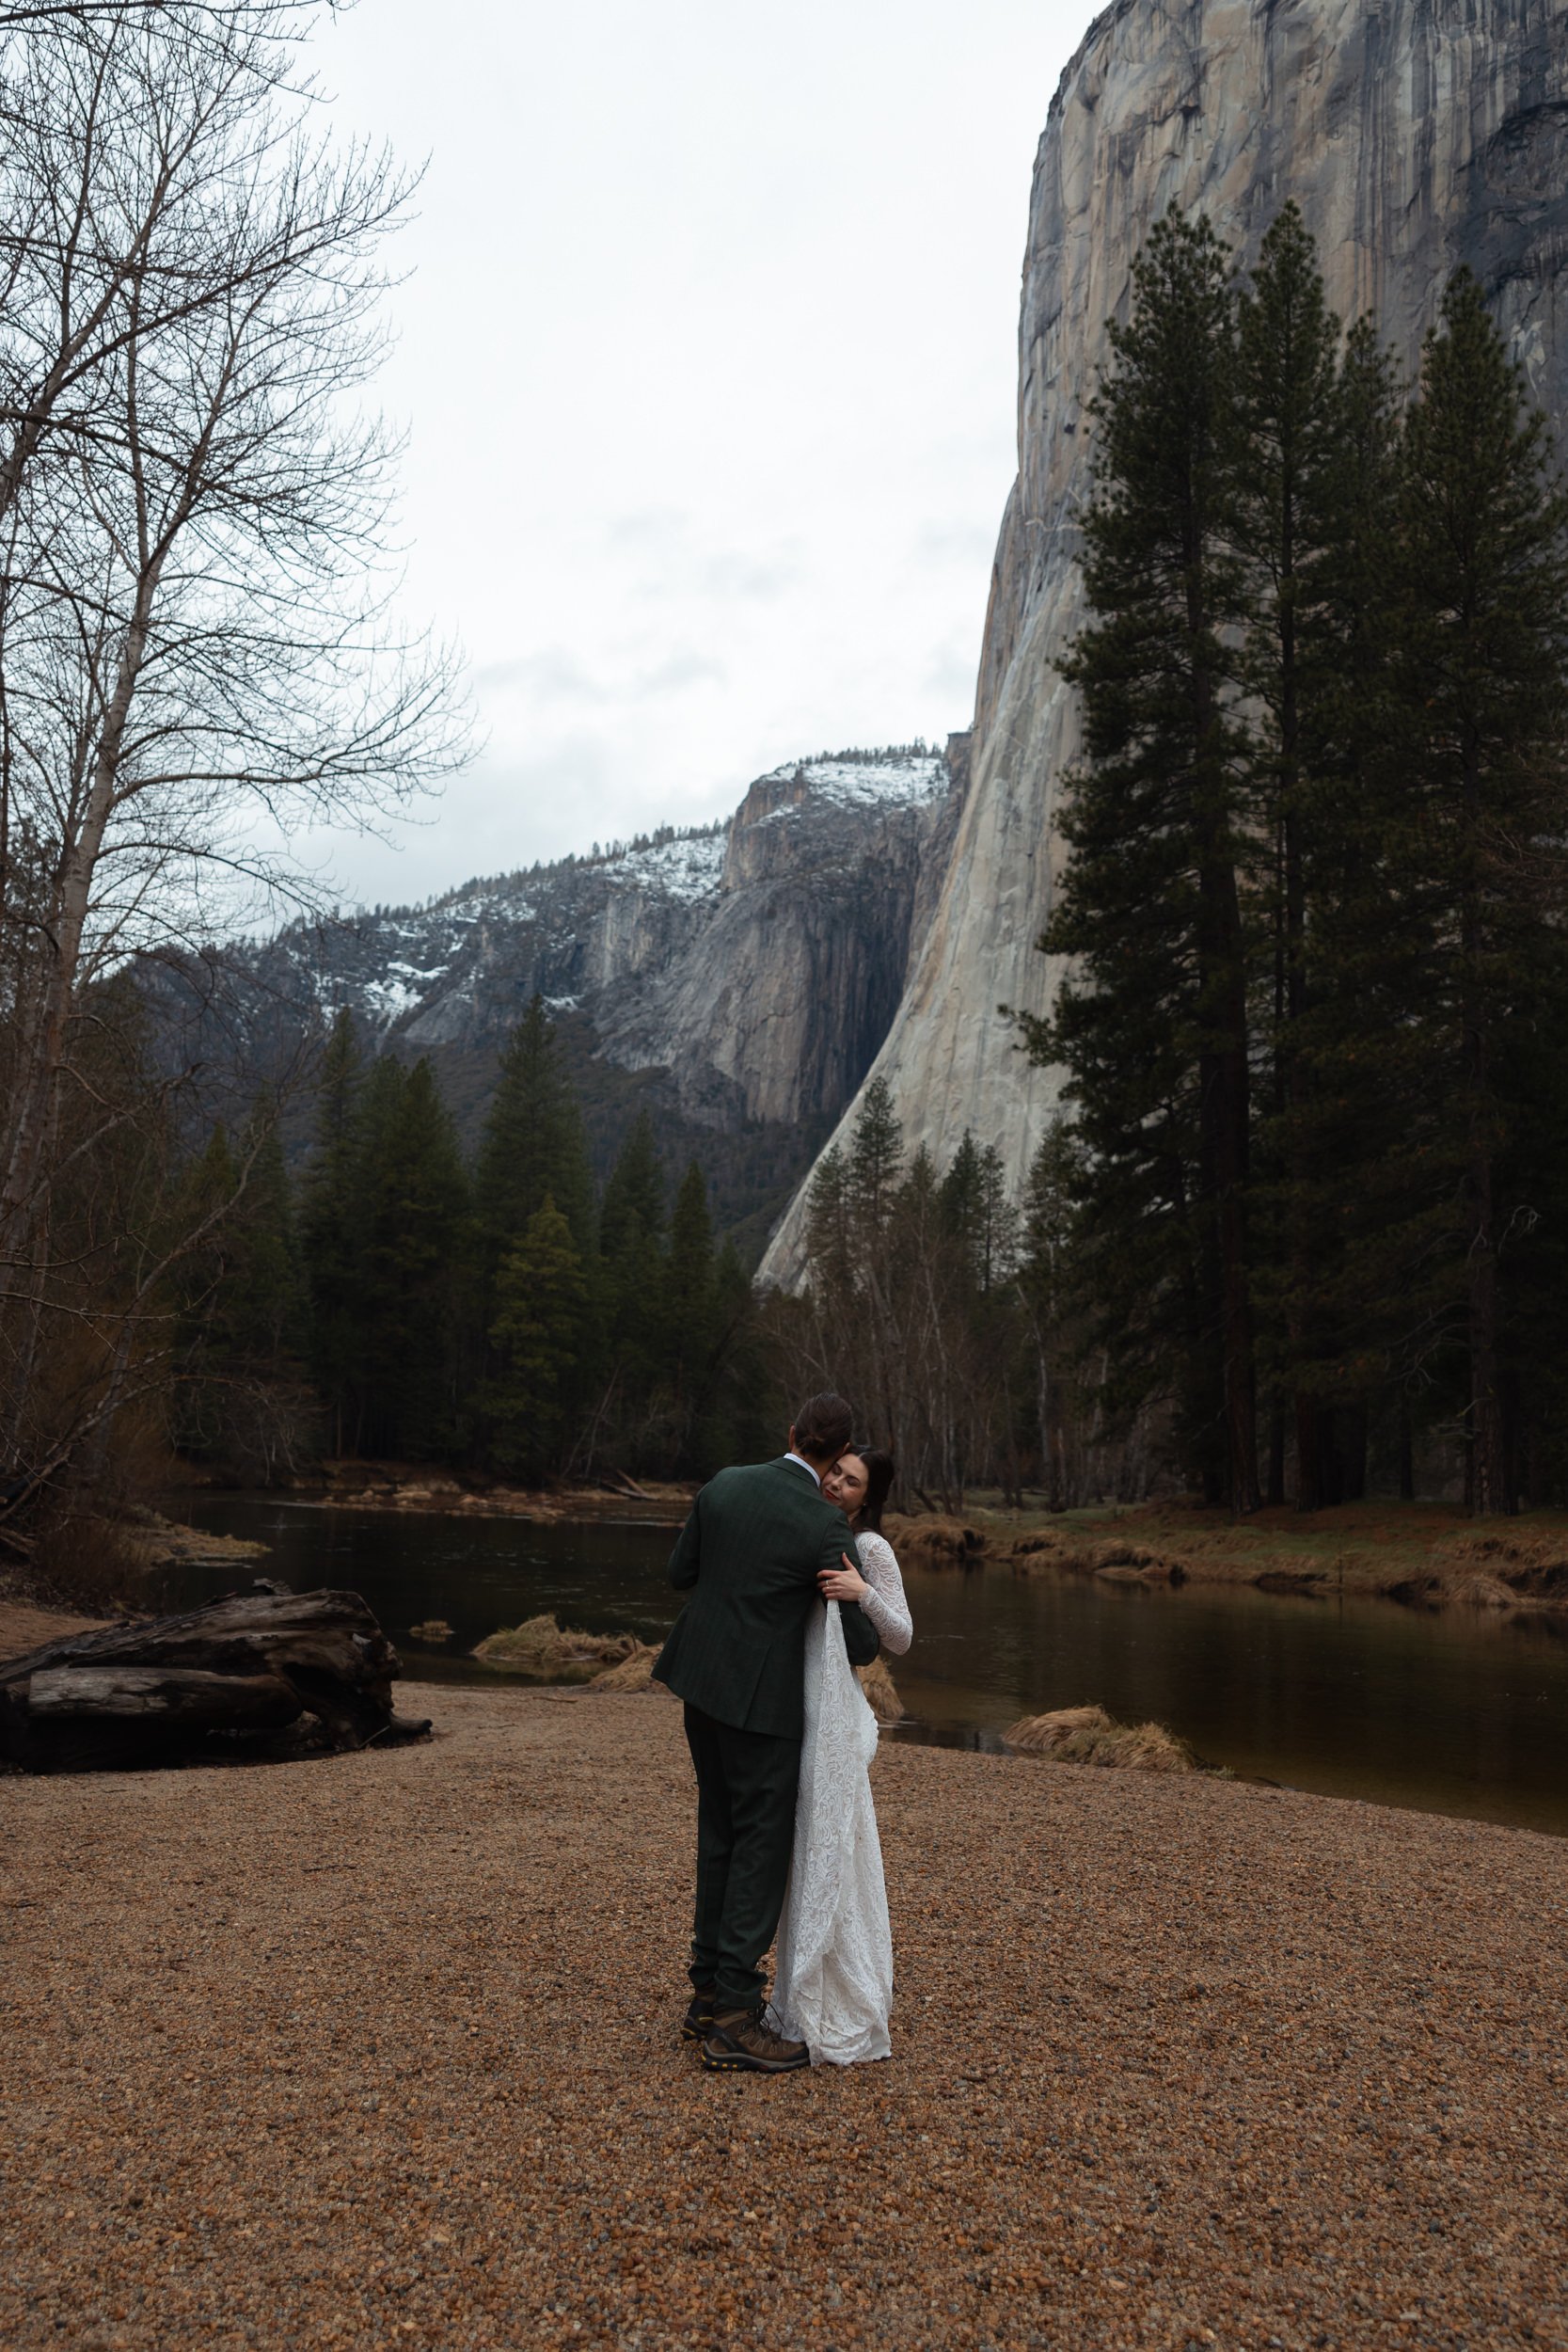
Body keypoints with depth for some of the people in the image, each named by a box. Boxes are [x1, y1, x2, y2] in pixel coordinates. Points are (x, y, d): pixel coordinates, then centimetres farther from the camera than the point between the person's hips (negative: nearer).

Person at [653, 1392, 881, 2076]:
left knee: (720, 1835, 17)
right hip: (762, 1698, -7)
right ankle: (733, 2022, 4)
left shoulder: (723, 1485, 0)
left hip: (702, 1682, 7)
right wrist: (868, 1639, 13)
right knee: (763, 1848, 2)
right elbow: (860, 1643, -11)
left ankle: (708, 1993, 25)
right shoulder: (827, 1527, -16)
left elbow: (681, 1573, 11)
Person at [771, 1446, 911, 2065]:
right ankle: (805, 2003, 27)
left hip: (833, 1713, -7)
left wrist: (864, 1593, -25)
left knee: (831, 1852, -3)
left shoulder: (871, 1548, -8)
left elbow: (900, 1639, -8)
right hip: (790, 1709, 7)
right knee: (800, 1855, 14)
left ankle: (846, 2020, 8)